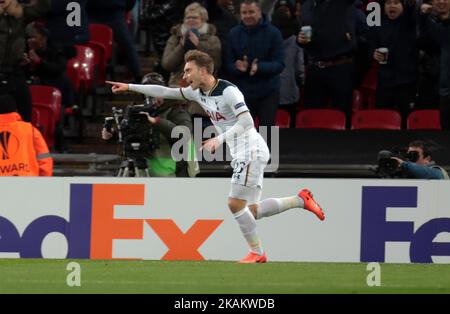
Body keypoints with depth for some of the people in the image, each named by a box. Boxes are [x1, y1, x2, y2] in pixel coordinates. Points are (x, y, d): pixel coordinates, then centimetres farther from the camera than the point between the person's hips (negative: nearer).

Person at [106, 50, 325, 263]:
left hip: (251, 151, -9)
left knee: (235, 204, -9)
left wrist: (220, 139, -37)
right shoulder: (198, 92, 9)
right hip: (241, 155, 9)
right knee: (252, 210, 5)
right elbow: (164, 92, 14)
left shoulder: (228, 91, -18)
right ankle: (301, 199, 15)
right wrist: (130, 87, 12)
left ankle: (257, 253, 2)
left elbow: (247, 121, -27)